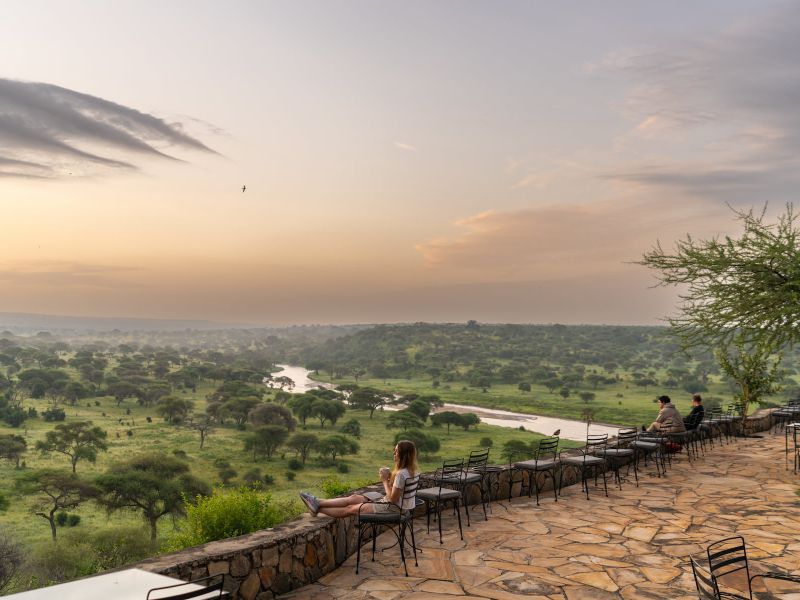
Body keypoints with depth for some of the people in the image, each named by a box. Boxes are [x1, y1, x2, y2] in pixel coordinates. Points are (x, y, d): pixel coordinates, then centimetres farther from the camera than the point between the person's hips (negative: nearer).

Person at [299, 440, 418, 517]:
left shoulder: (401, 474, -26)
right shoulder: (410, 470, 4)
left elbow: (392, 499, -23)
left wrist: (385, 480, -14)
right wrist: (389, 478, -3)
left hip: (393, 508, -9)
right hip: (397, 505, 9)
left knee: (351, 508, -1)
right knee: (354, 498, 6)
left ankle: (318, 508, 10)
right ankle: (318, 502, 9)